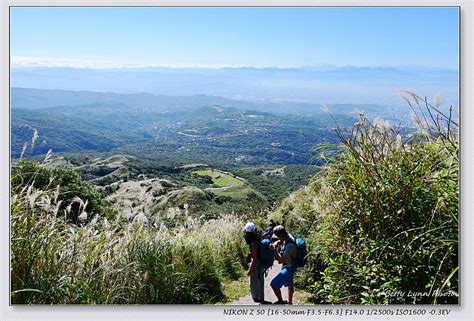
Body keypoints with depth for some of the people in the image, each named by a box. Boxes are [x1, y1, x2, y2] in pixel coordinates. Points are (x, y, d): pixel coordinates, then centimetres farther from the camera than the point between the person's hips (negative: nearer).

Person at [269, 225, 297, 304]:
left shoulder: (290, 245, -33)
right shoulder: (288, 237, -6)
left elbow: (282, 260, -29)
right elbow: (278, 242, 11)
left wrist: (275, 250, -24)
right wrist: (274, 244, -11)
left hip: (288, 268, -10)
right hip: (289, 266, 10)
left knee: (274, 284, -6)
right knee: (289, 285, 23)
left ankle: (281, 301, 10)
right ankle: (290, 302, 39)